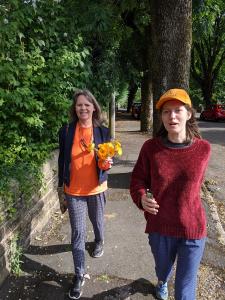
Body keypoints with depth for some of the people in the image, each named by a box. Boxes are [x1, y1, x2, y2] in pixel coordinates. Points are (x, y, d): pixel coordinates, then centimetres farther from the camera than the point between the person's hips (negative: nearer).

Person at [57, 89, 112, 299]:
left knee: (97, 221, 24)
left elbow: (107, 160, 1)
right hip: (73, 191, -1)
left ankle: (99, 242, 57)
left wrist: (107, 164, -24)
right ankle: (79, 275, 21)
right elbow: (62, 162, -1)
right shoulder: (66, 131, -8)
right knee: (77, 232, 5)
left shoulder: (103, 132, -7)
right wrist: (61, 191, 4)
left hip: (96, 189, 1)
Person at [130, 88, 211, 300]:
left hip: (192, 229, -1)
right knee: (162, 267, 29)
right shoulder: (151, 147, -12)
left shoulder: (203, 148, -11)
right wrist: (142, 197, -22)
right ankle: (162, 283, 67)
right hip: (159, 227, 1)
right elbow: (138, 178, -3)